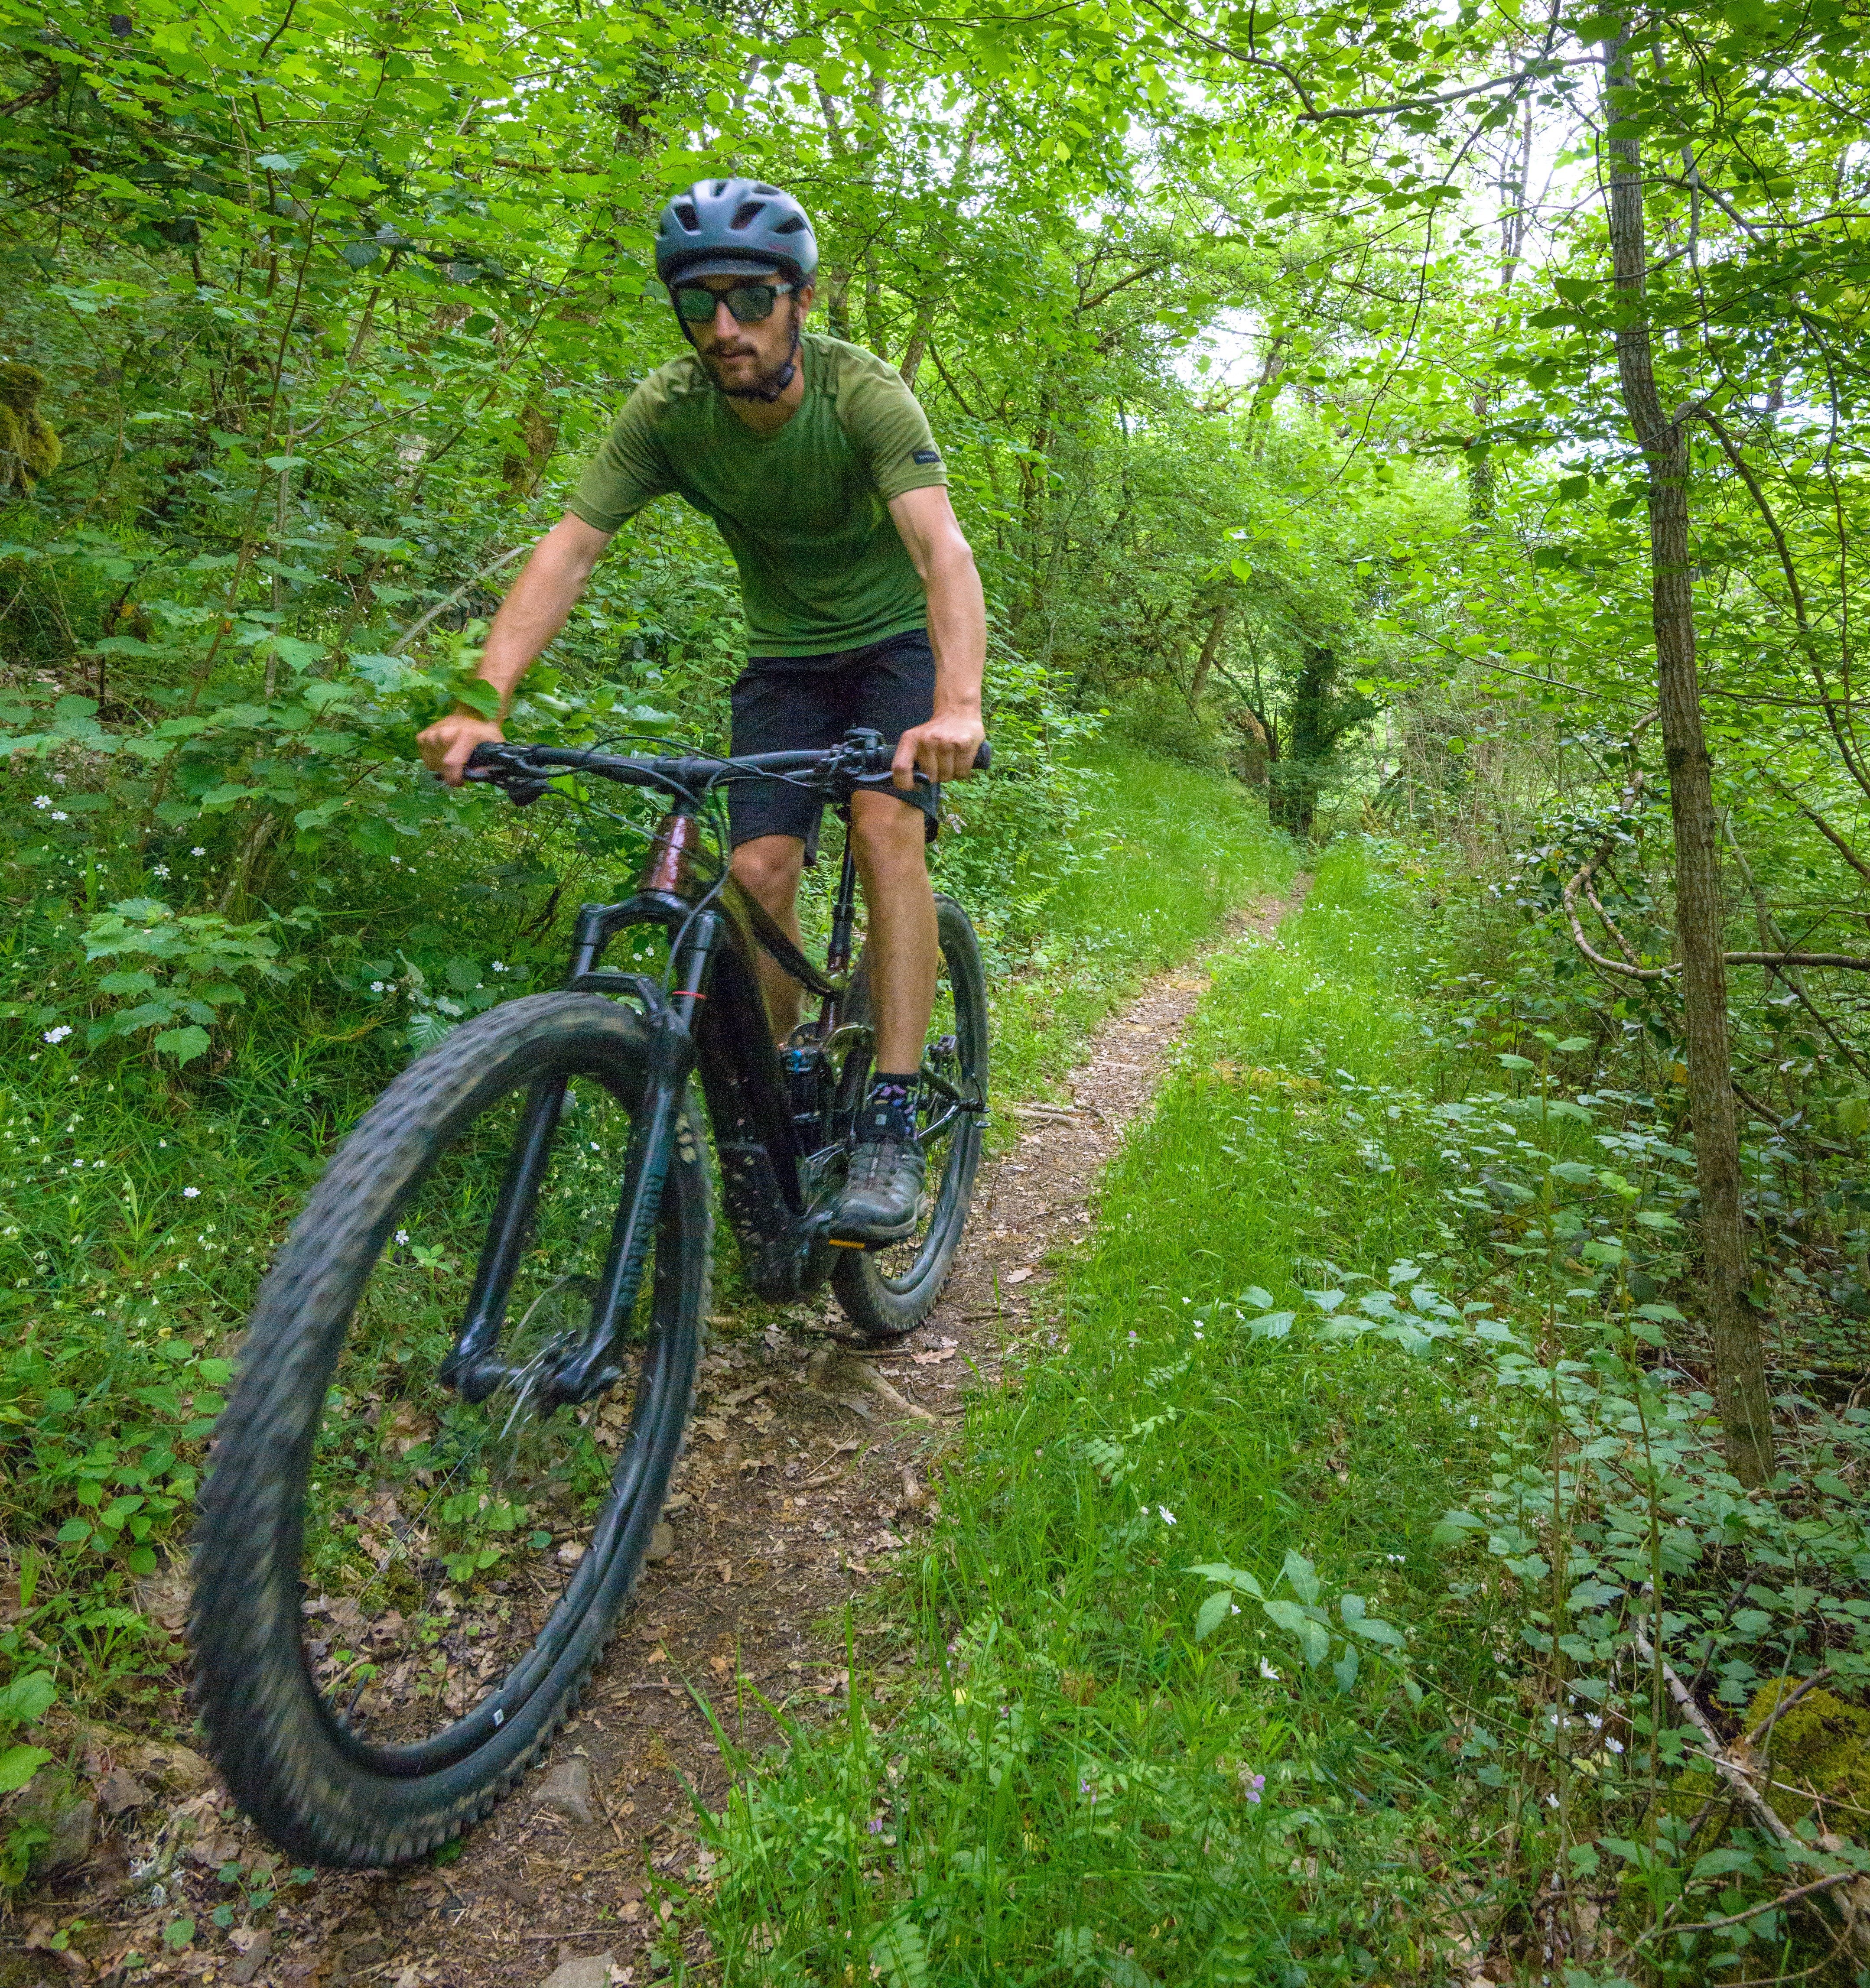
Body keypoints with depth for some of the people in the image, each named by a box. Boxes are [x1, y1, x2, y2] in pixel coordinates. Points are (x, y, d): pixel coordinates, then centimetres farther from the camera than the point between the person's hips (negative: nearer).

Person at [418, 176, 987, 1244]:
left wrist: (957, 705, -58)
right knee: (760, 867, -13)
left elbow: (942, 548, -39)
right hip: (786, 655, 3)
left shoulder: (864, 393, -25)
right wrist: (483, 704, -40)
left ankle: (892, 1122, -23)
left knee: (887, 826, -27)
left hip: (897, 638, -3)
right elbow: (569, 548, -24)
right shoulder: (667, 409, -16)